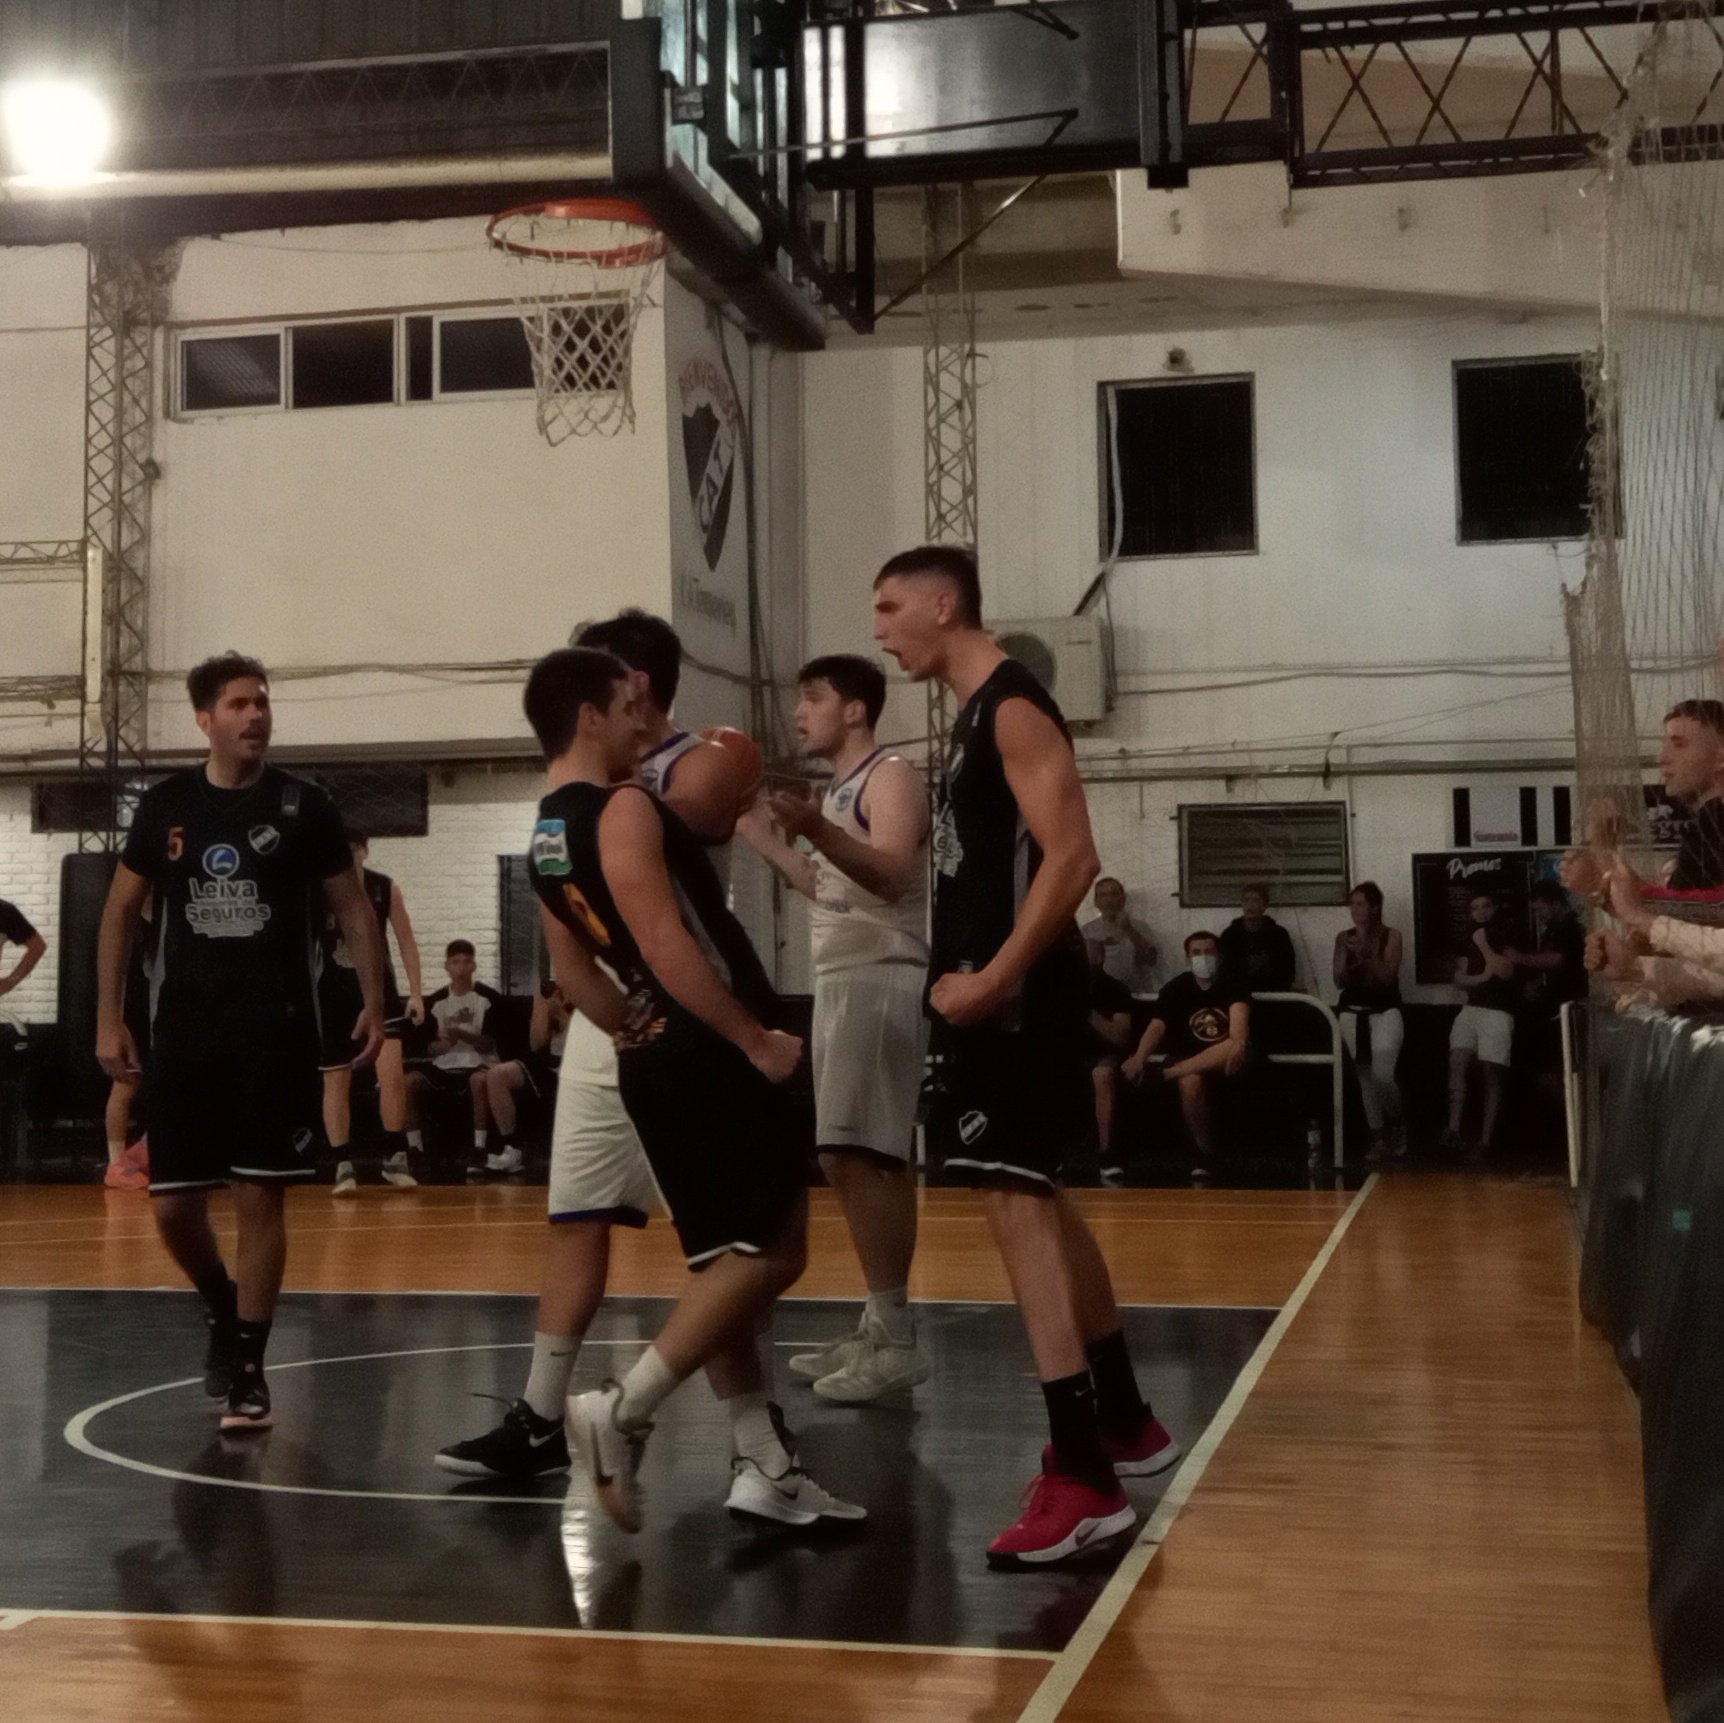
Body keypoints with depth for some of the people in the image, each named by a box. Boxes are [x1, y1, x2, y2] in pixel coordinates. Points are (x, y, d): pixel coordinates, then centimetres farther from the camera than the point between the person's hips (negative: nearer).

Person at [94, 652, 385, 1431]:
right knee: (173, 1206, 4)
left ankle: (247, 1367, 9)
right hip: (185, 1026, 2)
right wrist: (109, 1017, 4)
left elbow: (353, 908, 4)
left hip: (276, 1029, -2)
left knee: (260, 1197, -2)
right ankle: (225, 1312, 32)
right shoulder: (166, 804, 3)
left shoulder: (302, 804, -2)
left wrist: (373, 1003, -5)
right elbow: (122, 910, 10)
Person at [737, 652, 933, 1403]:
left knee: (858, 1155, -16)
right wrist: (760, 834, 26)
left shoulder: (891, 776, -9)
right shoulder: (839, 789, 19)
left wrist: (817, 831, -40)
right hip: (844, 980, 10)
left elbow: (892, 874, -25)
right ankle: (882, 1326, 17)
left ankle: (897, 1337, -14)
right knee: (855, 1158, 11)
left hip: (881, 981, -10)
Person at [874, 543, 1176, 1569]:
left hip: (1017, 994, -11)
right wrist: (966, 974, 14)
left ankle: (1083, 1481, -11)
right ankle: (1126, 1423, 30)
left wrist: (994, 977, -25)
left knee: (1016, 1203, -13)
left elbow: (1073, 858, -23)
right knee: (1039, 1201, 17)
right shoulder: (978, 713, 17)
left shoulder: (1013, 707, -13)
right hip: (994, 987, 11)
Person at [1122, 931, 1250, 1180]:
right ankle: (1203, 1157, -24)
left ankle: (1166, 1074, -32)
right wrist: (1140, 1057, -33)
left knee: (1236, 1047, -37)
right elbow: (1157, 1027, -11)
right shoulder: (1176, 988, 2)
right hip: (1186, 1060, 1)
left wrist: (1239, 1044, -47)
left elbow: (1239, 1013, -23)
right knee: (1190, 1081, -37)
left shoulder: (1232, 987, -1)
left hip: (1223, 1060, 0)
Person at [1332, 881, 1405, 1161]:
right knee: (1365, 1077, -2)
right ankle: (1378, 1138, 10)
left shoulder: (1391, 936, 0)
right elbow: (1340, 981, 3)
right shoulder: (1343, 937, 7)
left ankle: (1396, 1124, 8)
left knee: (1382, 1075, -19)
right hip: (1352, 1012, 3)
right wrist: (1348, 959, -16)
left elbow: (1388, 977, -9)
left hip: (1385, 1010, -3)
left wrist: (1366, 954, -21)